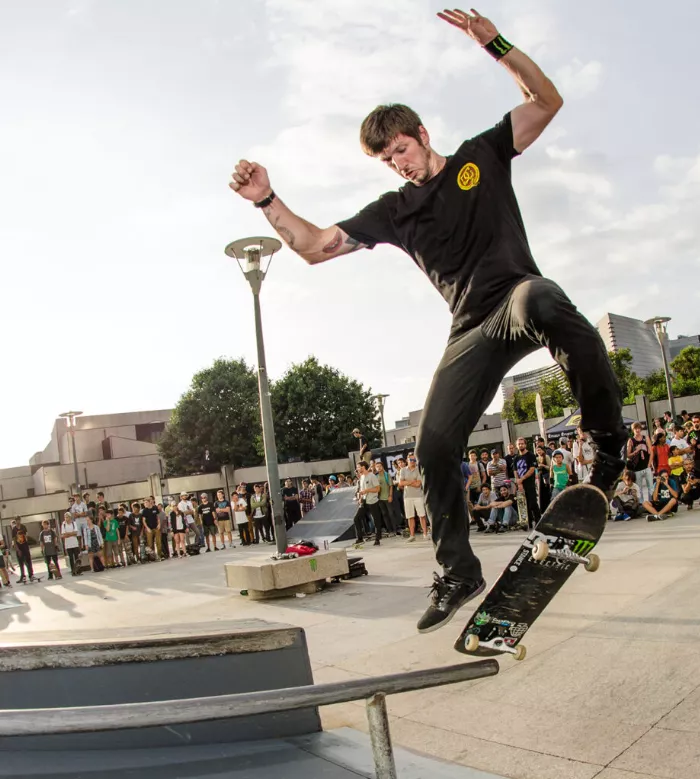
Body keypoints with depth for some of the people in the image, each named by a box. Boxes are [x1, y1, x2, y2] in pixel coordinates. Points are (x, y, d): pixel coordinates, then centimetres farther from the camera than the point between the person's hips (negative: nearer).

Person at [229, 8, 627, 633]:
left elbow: (547, 100, 4)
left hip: (519, 296, -3)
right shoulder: (393, 211, 14)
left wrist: (494, 42, -7)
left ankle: (610, 442, -24)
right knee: (435, 446, -8)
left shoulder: (481, 157, 11)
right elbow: (313, 246, 11)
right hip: (473, 331, 4)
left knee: (543, 301, -43)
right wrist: (267, 201, -2)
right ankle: (458, 572, 10)